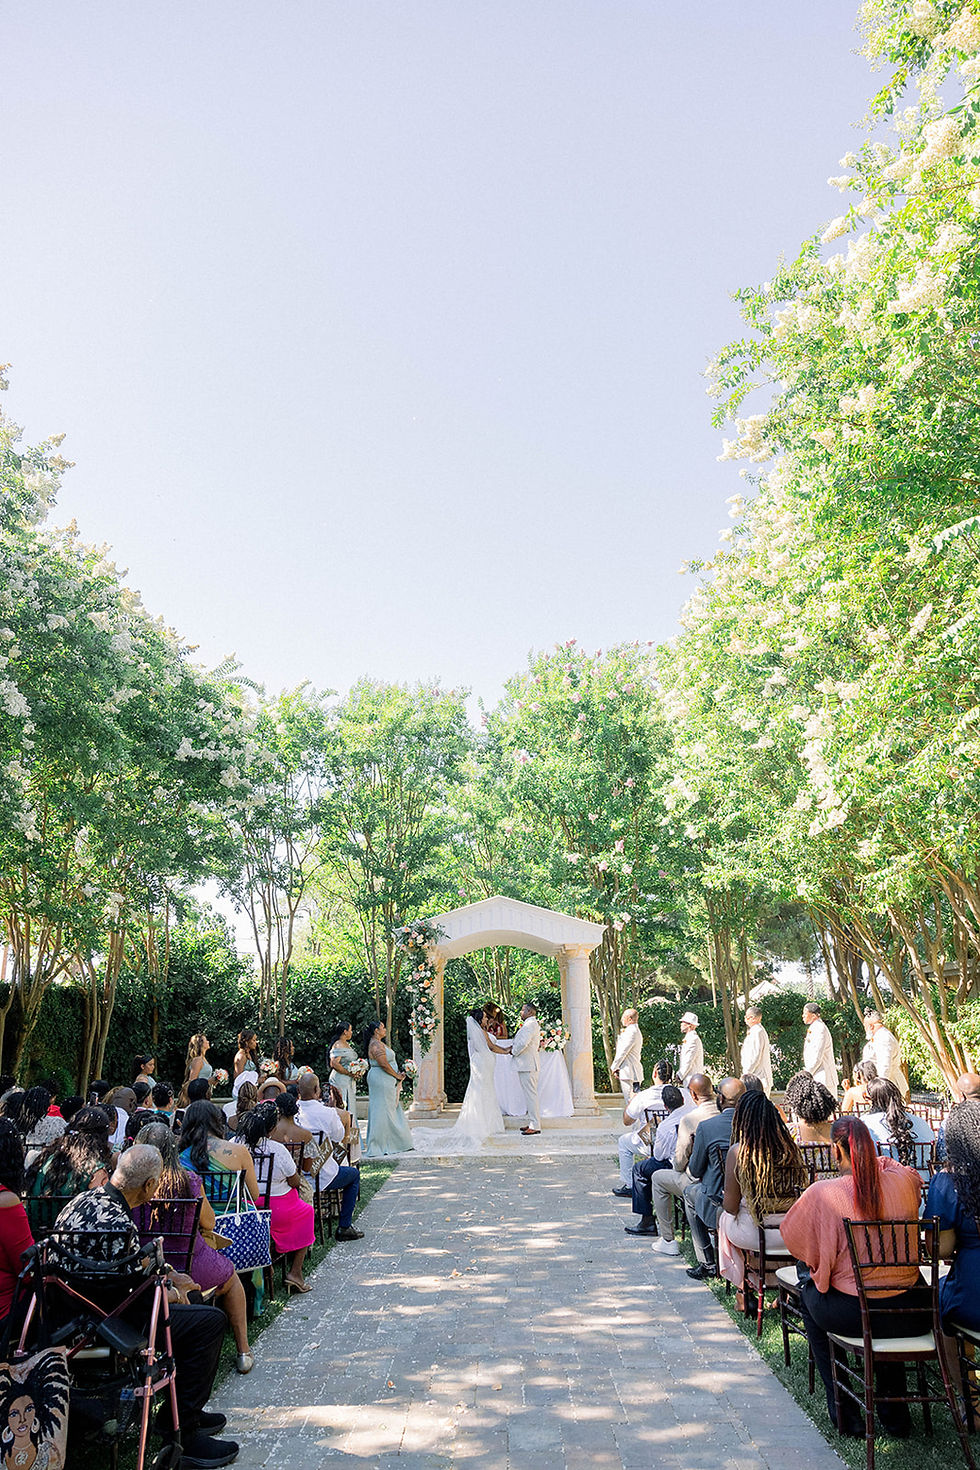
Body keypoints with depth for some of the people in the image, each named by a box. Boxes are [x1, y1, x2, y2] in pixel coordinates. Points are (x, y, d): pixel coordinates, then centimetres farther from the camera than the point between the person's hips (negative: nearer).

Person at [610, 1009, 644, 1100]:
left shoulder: (631, 1032, -15)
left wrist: (614, 1067, -9)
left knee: (629, 1099, -11)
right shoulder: (635, 1030, 18)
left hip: (628, 1072, -10)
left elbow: (623, 1051, -15)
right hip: (635, 1072, 10)